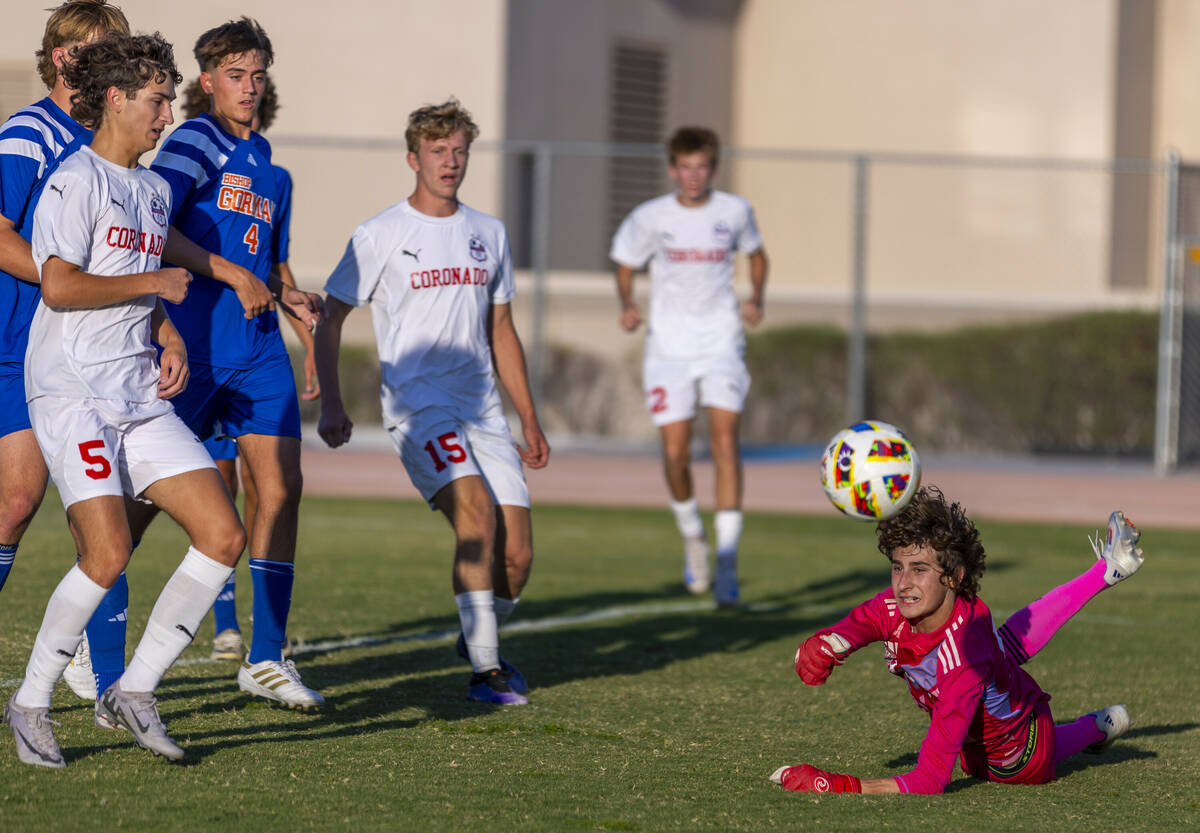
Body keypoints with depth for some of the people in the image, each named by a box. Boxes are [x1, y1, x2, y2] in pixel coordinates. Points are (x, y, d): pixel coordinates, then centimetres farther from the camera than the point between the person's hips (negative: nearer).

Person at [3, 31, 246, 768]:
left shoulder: (155, 189, 19)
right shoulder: (77, 180, -7)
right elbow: (59, 286, -18)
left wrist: (170, 338, 11)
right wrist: (156, 282, -9)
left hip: (142, 399, 8)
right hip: (72, 394, -8)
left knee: (223, 535, -4)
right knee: (108, 553, -20)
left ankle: (134, 691, 4)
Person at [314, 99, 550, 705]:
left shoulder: (489, 234, 15)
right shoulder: (380, 236, 0)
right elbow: (328, 320, 4)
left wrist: (530, 421, 19)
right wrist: (330, 405, -5)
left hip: (483, 411, 5)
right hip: (417, 405, -5)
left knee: (517, 555, -4)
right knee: (476, 513, -27)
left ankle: (481, 637, 27)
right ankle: (484, 668, -21)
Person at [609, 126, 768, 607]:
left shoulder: (734, 212, 1)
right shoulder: (651, 218, -2)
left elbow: (756, 255, 18)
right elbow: (626, 266, 11)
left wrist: (756, 298, 1)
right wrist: (627, 306, -8)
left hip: (722, 344, 0)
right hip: (669, 346, 0)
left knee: (725, 439, -16)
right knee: (675, 453, -4)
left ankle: (726, 563, -17)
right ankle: (691, 535, 27)